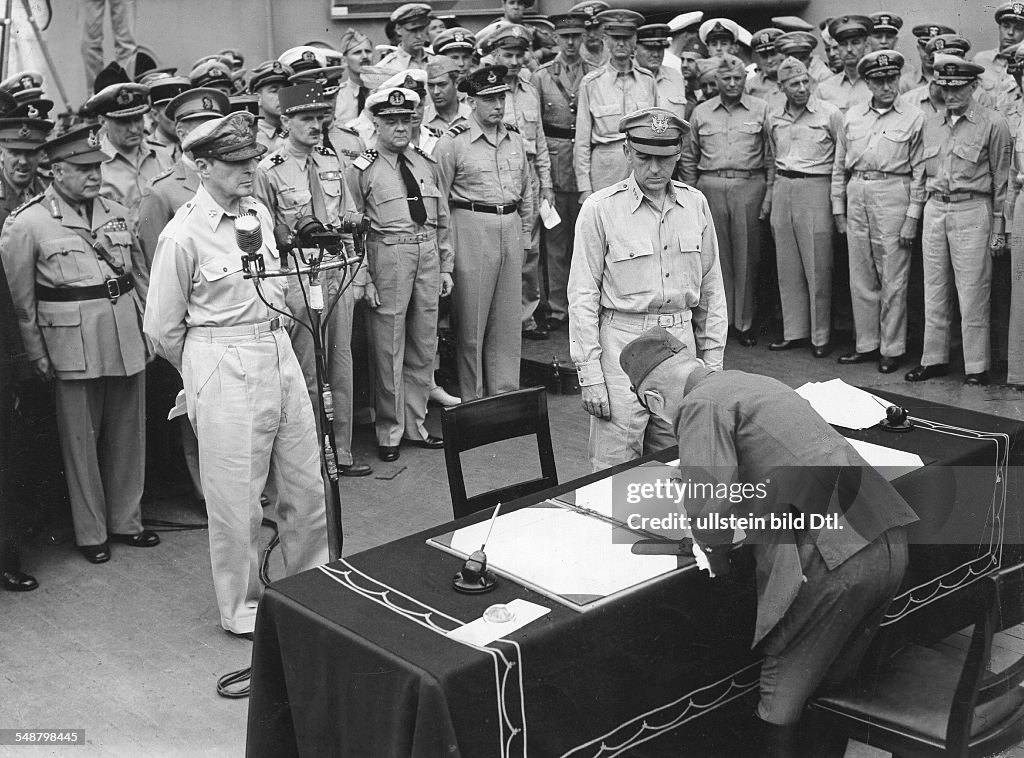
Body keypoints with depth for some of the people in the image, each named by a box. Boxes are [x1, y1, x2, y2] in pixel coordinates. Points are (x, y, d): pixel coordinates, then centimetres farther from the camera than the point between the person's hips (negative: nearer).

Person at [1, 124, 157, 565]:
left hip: (128, 340, 5)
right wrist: (37, 356, -4)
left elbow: (141, 276, 16)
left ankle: (126, 521, 27)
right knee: (82, 441, 5)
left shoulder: (117, 213, 9)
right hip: (73, 348, -4)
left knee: (128, 434, 12)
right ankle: (91, 533, 19)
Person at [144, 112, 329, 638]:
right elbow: (162, 329, -5)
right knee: (237, 497, 4)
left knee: (306, 484, 13)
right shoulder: (183, 235, -13)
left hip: (279, 352, 7)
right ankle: (241, 608, 22)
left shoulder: (259, 213, 6)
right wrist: (205, 369, 7)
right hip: (224, 370, -6)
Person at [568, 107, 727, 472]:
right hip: (622, 343, -4)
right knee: (615, 468, -3)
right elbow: (583, 295, -5)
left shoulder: (696, 205, 7)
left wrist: (712, 360, 10)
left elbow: (711, 288, 13)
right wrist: (590, 375, -9)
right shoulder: (600, 209, -6)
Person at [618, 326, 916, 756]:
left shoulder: (701, 406, -4)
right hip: (889, 543, 8)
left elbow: (712, 500, -18)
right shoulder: (754, 382, 23)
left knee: (781, 690, 11)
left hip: (834, 557, -8)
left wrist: (713, 554, -1)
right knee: (830, 681, 23)